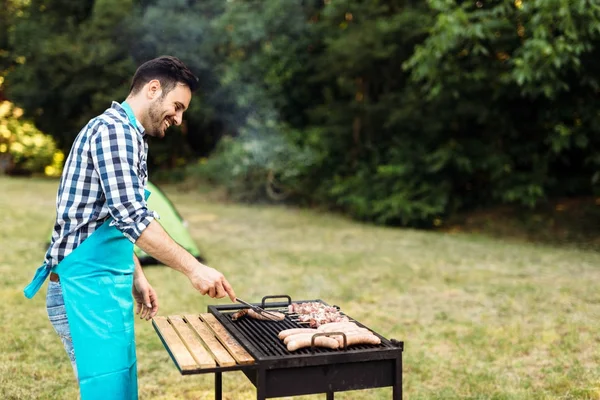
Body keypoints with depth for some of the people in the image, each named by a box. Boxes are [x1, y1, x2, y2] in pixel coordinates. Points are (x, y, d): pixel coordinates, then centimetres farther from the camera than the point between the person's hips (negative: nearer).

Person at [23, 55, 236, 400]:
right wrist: (194, 268, -23)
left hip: (102, 286, 10)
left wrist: (137, 278, 20)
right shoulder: (114, 128, -13)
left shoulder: (127, 135, 18)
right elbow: (132, 217, -23)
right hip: (88, 287, -10)